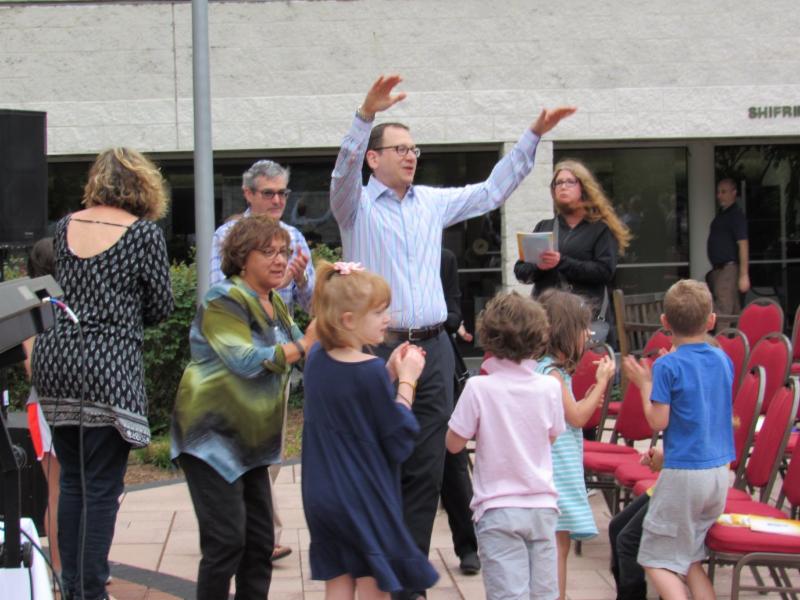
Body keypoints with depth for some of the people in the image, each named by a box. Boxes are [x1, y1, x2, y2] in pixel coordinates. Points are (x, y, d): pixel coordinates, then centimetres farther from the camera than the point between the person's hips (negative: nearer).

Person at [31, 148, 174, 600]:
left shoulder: (64, 227, 10)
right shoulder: (144, 233, -4)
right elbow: (161, 307, 2)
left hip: (54, 360, 5)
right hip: (108, 366, -5)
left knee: (71, 481, 16)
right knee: (102, 488, 0)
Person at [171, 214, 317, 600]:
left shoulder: (274, 304, 13)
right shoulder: (224, 301, -13)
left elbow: (296, 356, 14)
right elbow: (245, 360, -24)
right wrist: (302, 346, -21)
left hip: (250, 440, 8)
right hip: (213, 437, -8)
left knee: (260, 541, 8)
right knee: (226, 540, -11)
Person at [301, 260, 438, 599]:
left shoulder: (317, 358, 1)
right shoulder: (371, 371, -21)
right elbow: (399, 442, -14)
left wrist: (390, 371, 6)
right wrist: (406, 381, -9)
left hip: (322, 496, 7)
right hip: (366, 502, -7)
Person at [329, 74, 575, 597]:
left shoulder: (433, 202, 15)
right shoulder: (356, 205, 1)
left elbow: (493, 190, 17)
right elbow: (344, 171, -19)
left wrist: (533, 136, 10)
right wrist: (367, 114, -35)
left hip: (433, 349, 5)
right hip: (378, 348, -4)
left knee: (426, 470, 6)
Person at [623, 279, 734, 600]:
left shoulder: (668, 366, -13)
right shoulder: (723, 360, 5)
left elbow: (658, 421, -14)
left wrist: (645, 384, 0)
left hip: (683, 473, -6)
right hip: (720, 472, 6)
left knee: (658, 559, 3)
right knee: (690, 559, 17)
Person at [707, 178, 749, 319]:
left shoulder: (736, 215, -10)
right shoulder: (721, 214, 17)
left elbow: (743, 245, -17)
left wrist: (744, 275, -22)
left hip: (728, 269, -9)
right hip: (718, 269, 9)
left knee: (722, 310, -15)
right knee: (734, 312, 13)